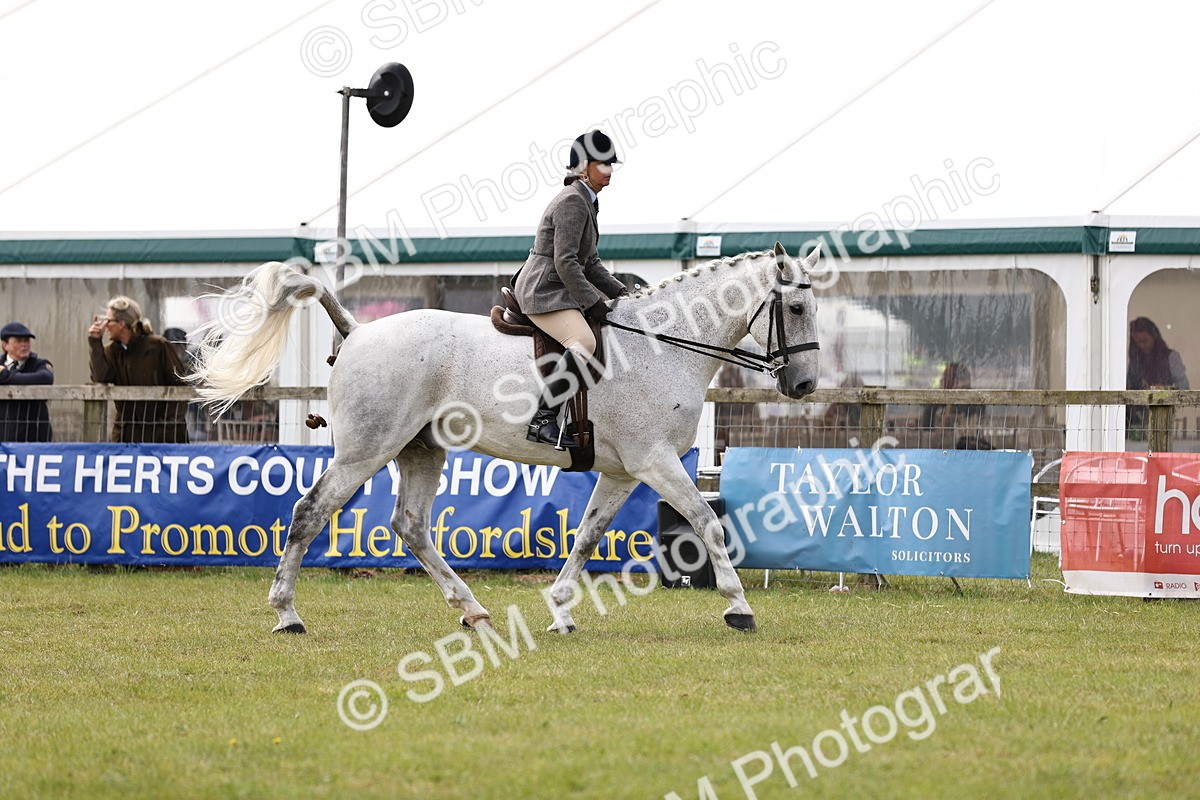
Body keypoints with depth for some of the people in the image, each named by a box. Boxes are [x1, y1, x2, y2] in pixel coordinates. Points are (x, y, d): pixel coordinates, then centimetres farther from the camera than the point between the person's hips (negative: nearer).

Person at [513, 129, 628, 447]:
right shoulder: (572, 202, -14)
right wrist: (592, 303, -19)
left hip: (557, 288, 11)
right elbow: (565, 262, -21)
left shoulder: (585, 202, 18)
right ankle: (541, 421, -35)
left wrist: (621, 293, 12)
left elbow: (591, 263, 22)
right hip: (543, 291, -11)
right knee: (584, 342, -31)